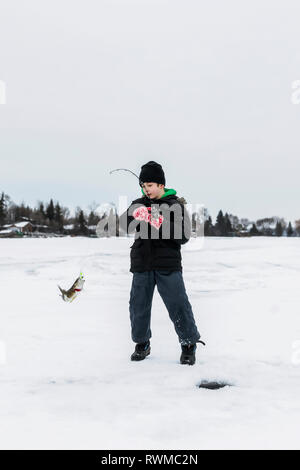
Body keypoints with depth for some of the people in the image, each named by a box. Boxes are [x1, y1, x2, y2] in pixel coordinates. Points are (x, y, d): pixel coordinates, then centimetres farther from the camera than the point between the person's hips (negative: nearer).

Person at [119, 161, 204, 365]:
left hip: (168, 265, -3)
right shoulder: (139, 204, 10)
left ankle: (189, 344, 11)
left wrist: (161, 226, -18)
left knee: (178, 304, -4)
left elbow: (184, 236, -5)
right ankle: (142, 343, 25)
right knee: (138, 304, 8)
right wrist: (134, 216, -22)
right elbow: (124, 223, -2)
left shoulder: (176, 205, 0)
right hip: (142, 264, 4)